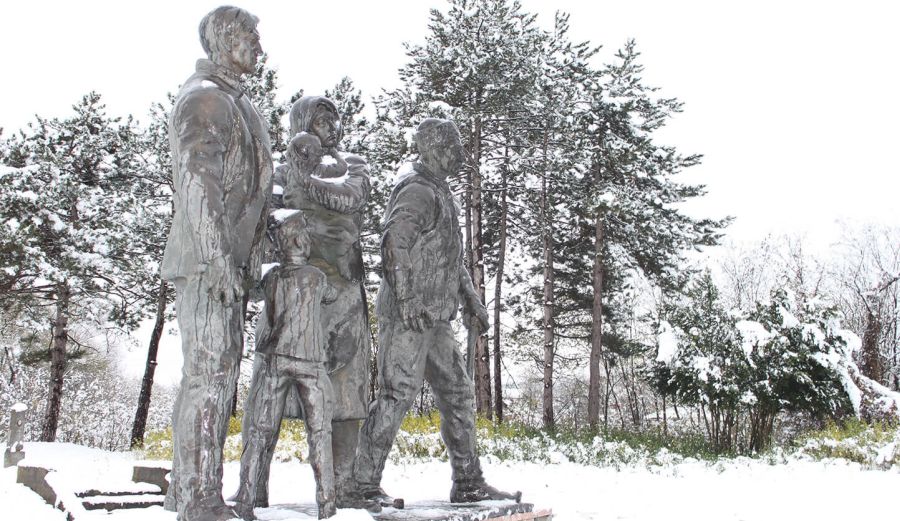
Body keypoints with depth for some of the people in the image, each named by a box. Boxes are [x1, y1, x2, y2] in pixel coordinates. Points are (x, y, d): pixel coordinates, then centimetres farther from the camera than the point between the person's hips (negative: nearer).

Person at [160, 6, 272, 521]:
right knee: (210, 373, -10)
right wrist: (219, 261, -22)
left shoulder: (235, 102, 23)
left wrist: (246, 265, 20)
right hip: (206, 263, -10)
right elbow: (198, 183, -17)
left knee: (215, 373, 11)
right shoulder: (204, 98, -7)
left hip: (228, 264, 10)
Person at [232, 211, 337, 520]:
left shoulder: (269, 278, -2)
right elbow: (329, 296, 16)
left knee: (259, 431, 6)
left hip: (273, 359, 1)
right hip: (310, 361, -1)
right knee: (319, 432, 4)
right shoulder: (317, 277, -4)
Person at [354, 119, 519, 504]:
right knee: (397, 394, -8)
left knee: (457, 393, 11)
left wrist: (470, 300, 22)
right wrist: (407, 303, -26)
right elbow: (394, 247, -21)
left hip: (435, 319, 10)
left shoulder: (440, 192, 22)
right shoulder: (416, 191, -10)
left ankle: (468, 483, 18)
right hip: (408, 317, -10)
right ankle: (364, 483, 0)